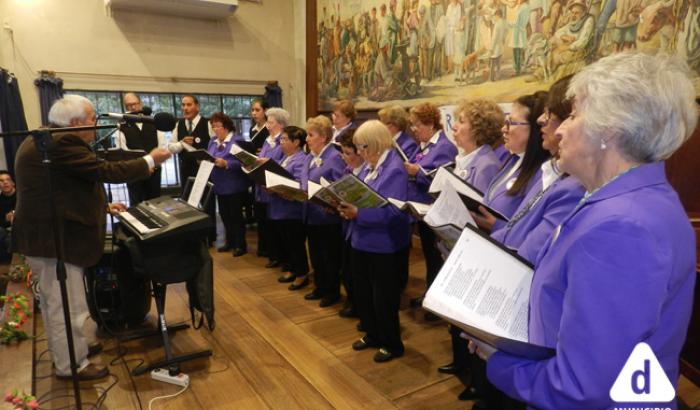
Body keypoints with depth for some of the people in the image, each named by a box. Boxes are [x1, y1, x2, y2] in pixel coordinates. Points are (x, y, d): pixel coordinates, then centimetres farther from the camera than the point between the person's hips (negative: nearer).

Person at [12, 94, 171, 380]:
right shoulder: (63, 142, -20)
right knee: (68, 307, 2)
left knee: (53, 302, 23)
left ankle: (61, 353, 39)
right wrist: (150, 161, -11)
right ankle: (71, 365, 17)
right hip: (53, 237, -11)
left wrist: (101, 206, 20)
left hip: (45, 234, 11)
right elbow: (105, 172, -22)